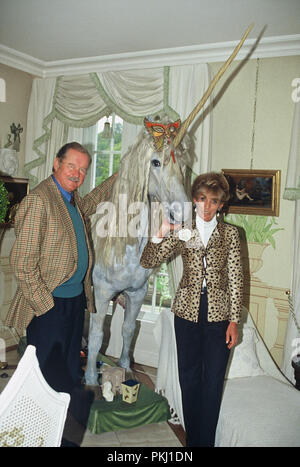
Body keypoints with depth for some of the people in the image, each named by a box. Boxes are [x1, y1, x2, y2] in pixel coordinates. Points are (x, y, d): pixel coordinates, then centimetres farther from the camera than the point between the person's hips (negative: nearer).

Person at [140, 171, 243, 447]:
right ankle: (193, 438, 27)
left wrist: (234, 321, -4)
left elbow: (235, 279, 1)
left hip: (219, 312, -1)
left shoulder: (230, 233, 2)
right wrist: (161, 234, -18)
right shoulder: (182, 232, 4)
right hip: (188, 311, 1)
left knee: (214, 380, 4)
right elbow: (148, 262, -1)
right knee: (189, 378, 10)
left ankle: (206, 440, 20)